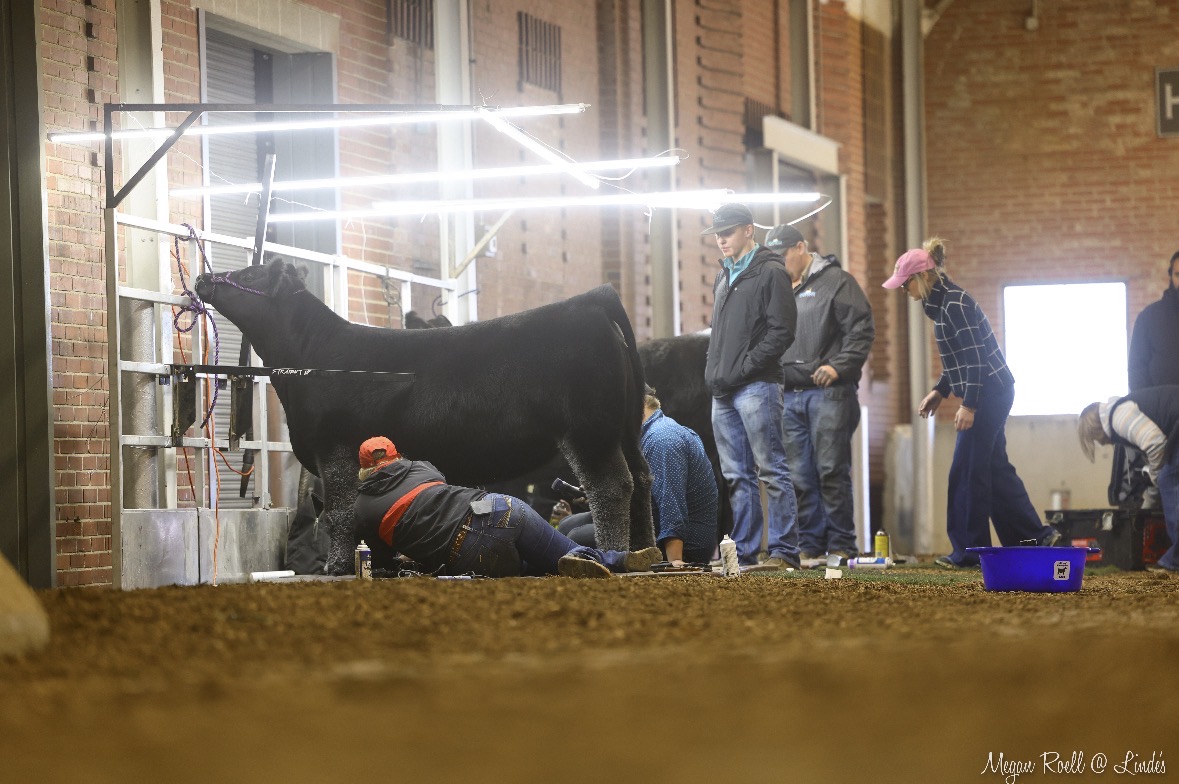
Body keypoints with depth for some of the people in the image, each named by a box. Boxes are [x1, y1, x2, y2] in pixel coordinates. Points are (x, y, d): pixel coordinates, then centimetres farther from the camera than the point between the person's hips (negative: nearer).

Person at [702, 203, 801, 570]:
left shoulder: (770, 273, -4)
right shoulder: (723, 277, 21)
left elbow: (781, 331, -12)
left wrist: (744, 367, -15)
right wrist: (713, 371, 10)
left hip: (756, 387, -8)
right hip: (723, 392, 8)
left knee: (772, 471, -7)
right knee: (736, 477, 8)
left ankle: (784, 551, -7)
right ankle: (744, 552, 11)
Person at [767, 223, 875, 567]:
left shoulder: (836, 281, 1)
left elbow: (861, 329, -6)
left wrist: (839, 366, -16)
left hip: (828, 394, -6)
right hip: (789, 397, 6)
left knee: (832, 471, -7)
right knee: (800, 477, 4)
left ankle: (842, 546, -3)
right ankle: (810, 546, 8)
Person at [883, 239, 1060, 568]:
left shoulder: (955, 304, -18)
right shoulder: (941, 303, 12)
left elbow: (975, 357, -21)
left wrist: (969, 405, -22)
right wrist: (939, 391, 19)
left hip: (989, 391, -10)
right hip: (990, 394, 10)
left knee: (967, 470, -5)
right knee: (994, 468, 13)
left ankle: (969, 550, 1)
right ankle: (1036, 536, 16)